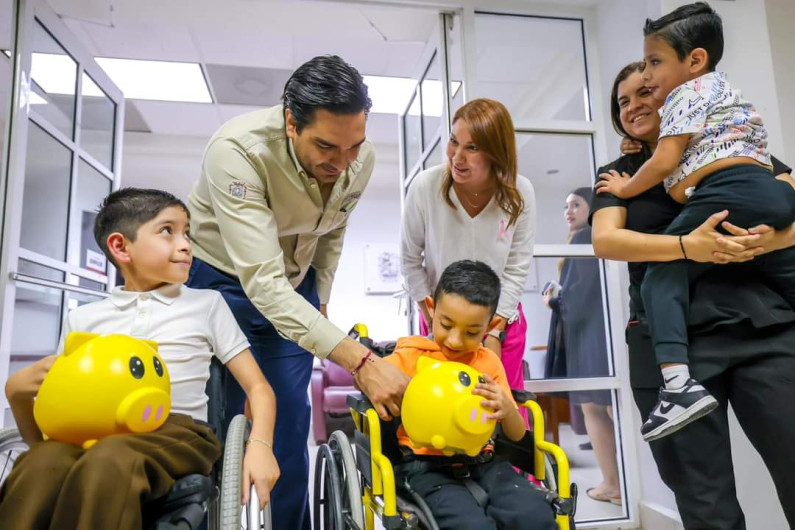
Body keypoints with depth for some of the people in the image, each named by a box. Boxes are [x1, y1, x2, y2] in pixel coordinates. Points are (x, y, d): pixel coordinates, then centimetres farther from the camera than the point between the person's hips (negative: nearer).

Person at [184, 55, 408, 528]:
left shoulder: (362, 158, -17)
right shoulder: (237, 150, -33)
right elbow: (261, 282, -40)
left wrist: (320, 300, 10)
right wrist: (360, 361, -45)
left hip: (295, 287, 4)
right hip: (224, 280, -3)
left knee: (290, 421, 6)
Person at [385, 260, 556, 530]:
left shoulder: (489, 361, 10)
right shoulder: (408, 358, 1)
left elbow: (517, 435, 11)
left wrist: (507, 408, -12)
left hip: (482, 462, 4)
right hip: (426, 466, -3)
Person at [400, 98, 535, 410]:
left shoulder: (520, 193, -17)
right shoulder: (425, 186, -20)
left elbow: (517, 269, -10)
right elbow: (410, 260, -9)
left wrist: (494, 332, -11)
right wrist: (434, 321, -8)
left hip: (502, 319, 1)